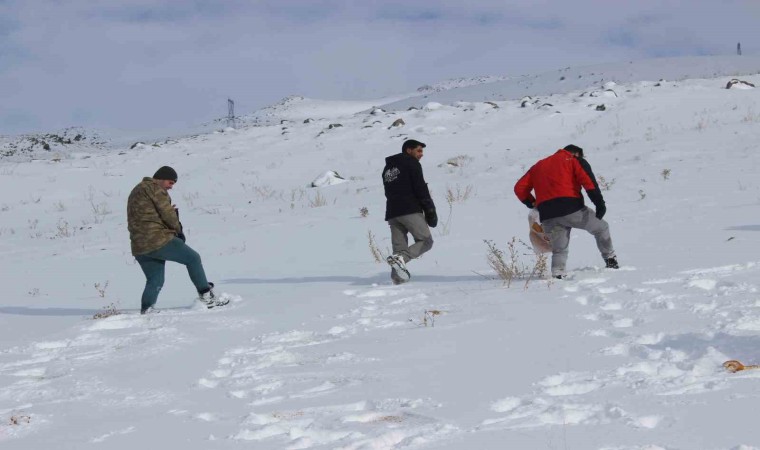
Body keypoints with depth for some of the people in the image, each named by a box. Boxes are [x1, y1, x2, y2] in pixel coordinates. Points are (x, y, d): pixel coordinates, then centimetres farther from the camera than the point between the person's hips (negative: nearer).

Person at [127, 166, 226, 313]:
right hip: (158, 240, -9)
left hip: (139, 248, 9)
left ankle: (146, 310, 7)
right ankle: (206, 296, 3)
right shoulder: (155, 188, -5)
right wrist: (178, 229, 5)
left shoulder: (136, 192, 26)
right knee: (193, 258, 3)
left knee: (155, 281, 16)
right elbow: (167, 212, -11)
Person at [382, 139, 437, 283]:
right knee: (425, 241, -2)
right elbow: (420, 188, -7)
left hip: (392, 213, 7)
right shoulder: (411, 163, 1)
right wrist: (430, 211, -6)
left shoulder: (387, 167, 26)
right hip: (410, 210, -7)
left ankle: (398, 276, -9)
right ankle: (400, 258, -24)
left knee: (399, 247, 7)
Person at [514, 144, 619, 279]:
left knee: (559, 249, 13)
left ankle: (558, 274, -9)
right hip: (571, 208, -4)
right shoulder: (575, 160, 13)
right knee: (601, 228, 19)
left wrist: (532, 204, 29)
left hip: (547, 215, 4)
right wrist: (600, 204, -8)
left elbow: (519, 188, 22)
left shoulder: (538, 166, 28)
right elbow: (589, 182, -5)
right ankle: (610, 260, 21)